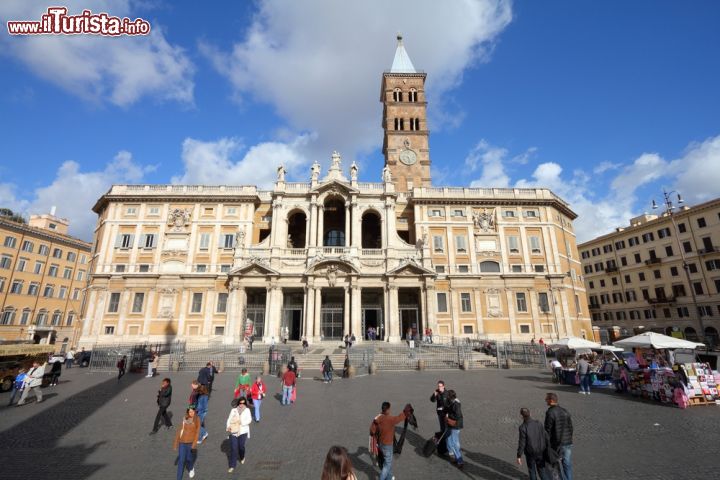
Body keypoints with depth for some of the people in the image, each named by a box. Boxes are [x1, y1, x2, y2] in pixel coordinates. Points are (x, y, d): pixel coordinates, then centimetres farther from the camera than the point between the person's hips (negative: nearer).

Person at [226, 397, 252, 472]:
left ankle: (242, 458, 39)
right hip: (233, 432, 1)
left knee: (241, 446, 7)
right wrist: (228, 426, -18)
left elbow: (249, 420, -9)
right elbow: (229, 419, -1)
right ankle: (232, 466, 15)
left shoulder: (247, 410, -2)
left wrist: (241, 422, -22)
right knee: (233, 448, 1)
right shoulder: (233, 410, 2)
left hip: (242, 432, -1)